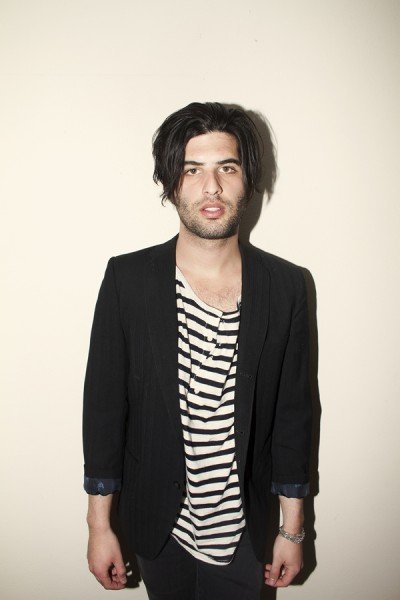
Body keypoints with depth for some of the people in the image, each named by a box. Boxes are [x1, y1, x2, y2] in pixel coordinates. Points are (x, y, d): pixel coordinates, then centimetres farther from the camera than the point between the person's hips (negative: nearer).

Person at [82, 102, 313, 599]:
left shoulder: (284, 285, -11)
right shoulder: (127, 278, -14)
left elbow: (293, 413, -4)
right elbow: (103, 405, -8)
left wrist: (292, 530, 2)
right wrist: (99, 526, -4)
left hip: (243, 530, 1)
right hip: (157, 527, 0)